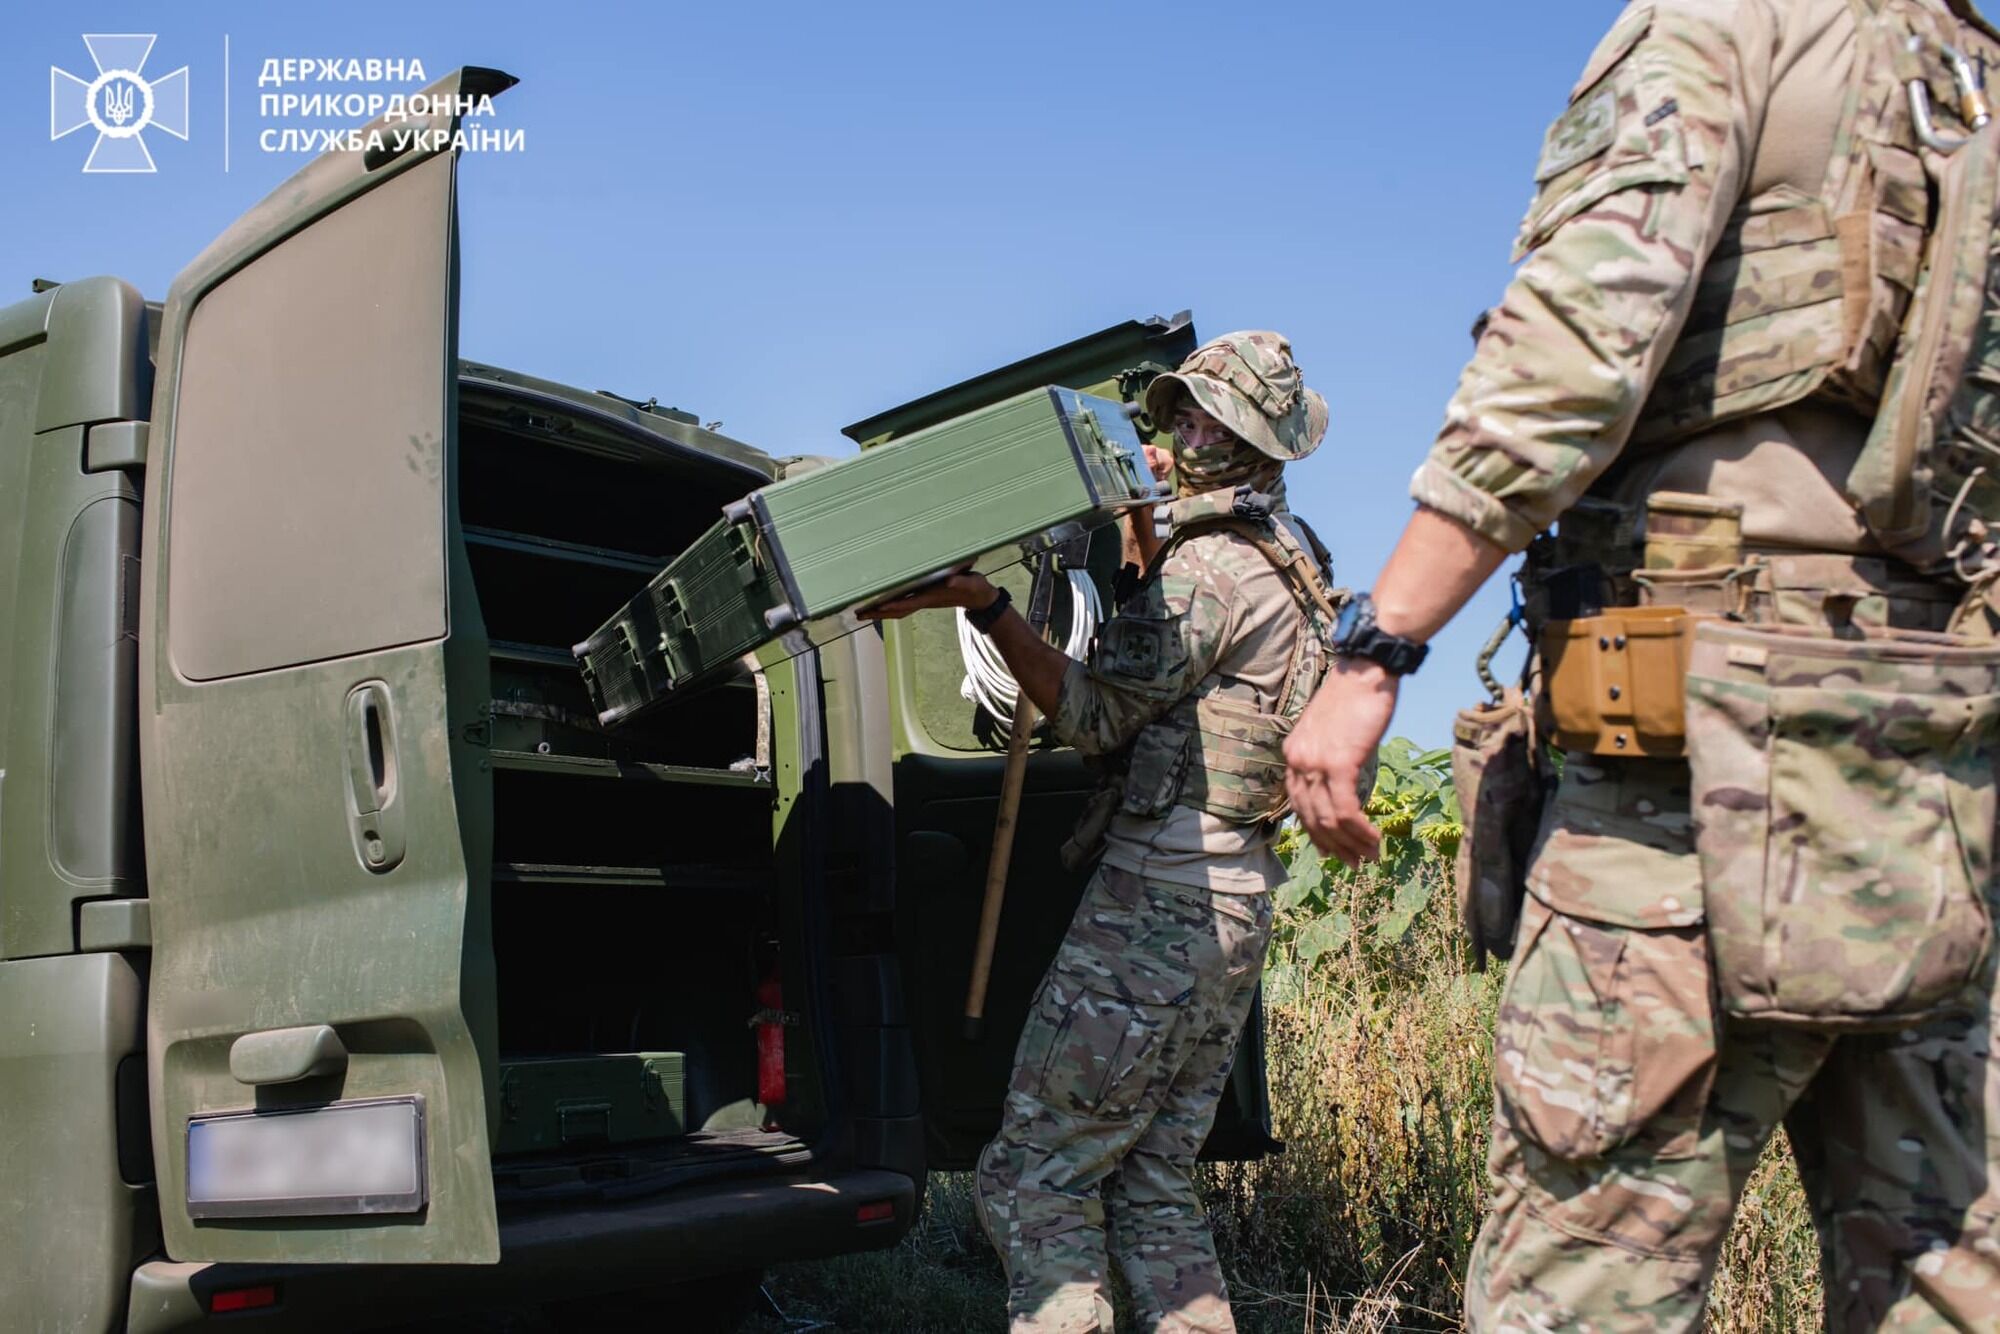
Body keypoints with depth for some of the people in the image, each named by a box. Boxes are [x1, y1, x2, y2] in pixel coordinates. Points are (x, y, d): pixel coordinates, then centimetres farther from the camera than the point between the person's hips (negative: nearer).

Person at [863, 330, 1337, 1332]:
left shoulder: (1213, 565, -13)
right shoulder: (1294, 572, 17)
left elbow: (1095, 715, -13)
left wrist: (979, 600, -19)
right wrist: (1146, 550, 24)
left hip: (1157, 902, -10)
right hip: (1236, 907, 10)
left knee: (1032, 1178, -5)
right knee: (1152, 1183, 14)